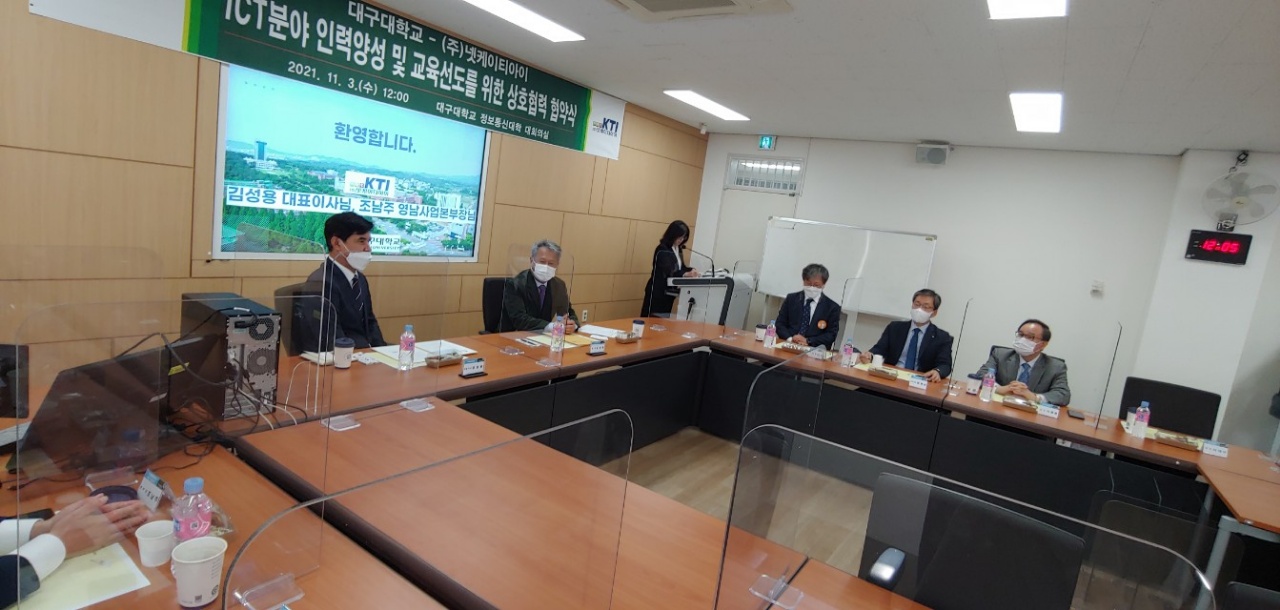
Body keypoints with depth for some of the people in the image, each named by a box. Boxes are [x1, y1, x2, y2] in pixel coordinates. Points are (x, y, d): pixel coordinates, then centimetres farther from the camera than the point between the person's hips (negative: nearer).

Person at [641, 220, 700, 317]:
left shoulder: (678, 249, 12)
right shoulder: (662, 250, -14)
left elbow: (681, 267, 14)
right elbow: (667, 271, -24)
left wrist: (691, 270, -7)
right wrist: (685, 274, -38)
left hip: (669, 292, 8)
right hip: (658, 291, -8)